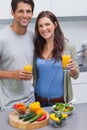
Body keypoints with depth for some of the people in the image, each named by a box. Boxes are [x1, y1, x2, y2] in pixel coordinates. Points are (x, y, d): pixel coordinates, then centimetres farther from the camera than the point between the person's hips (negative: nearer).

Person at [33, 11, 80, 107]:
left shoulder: (68, 46, -10)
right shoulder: (37, 47, -1)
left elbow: (75, 75, -3)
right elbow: (35, 74, 8)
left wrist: (73, 69, -22)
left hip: (60, 101, -2)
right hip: (39, 100, 3)